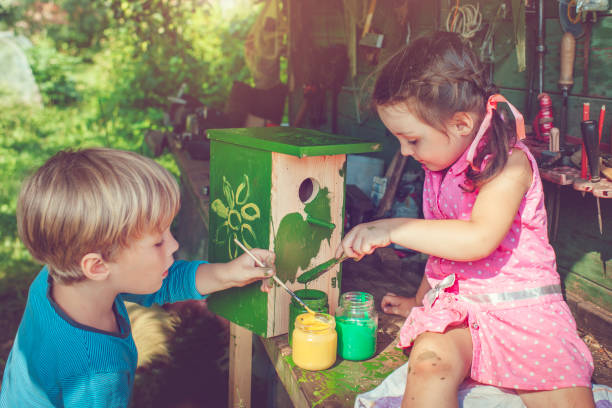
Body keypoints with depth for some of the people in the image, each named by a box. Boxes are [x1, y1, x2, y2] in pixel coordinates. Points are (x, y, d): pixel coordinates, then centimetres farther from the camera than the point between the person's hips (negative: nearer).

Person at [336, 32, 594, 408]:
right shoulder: (442, 167, 11)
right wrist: (419, 300, 32)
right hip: (455, 307, 5)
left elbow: (478, 240, -26)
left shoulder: (510, 162, -12)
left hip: (522, 310, -4)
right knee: (427, 362, -28)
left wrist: (393, 230, -22)